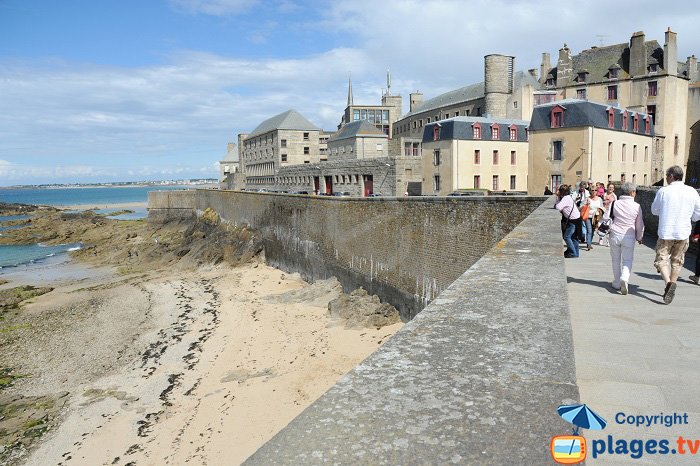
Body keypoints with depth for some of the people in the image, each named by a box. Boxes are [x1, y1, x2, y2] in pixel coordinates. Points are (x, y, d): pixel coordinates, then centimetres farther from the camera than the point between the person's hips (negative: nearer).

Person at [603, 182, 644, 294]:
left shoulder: (615, 204, -4)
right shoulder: (637, 206, -5)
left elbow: (605, 217, -4)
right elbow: (639, 225, 3)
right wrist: (639, 237, 17)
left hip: (615, 235, 1)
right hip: (629, 236, -1)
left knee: (616, 260, 14)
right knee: (628, 260, 8)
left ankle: (617, 283, 21)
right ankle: (624, 278, -17)